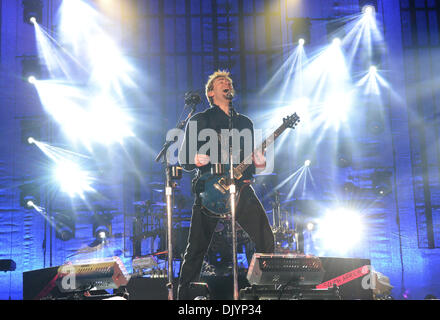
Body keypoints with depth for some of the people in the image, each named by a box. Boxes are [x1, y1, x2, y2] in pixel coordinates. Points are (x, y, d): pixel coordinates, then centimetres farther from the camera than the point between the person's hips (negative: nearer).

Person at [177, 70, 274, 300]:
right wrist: (201, 159, -17)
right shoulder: (199, 120, 8)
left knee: (266, 241, -5)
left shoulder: (245, 122, 21)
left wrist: (259, 162, -2)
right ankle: (183, 294, 12)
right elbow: (184, 160, 4)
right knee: (197, 248, -4)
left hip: (241, 188, 3)